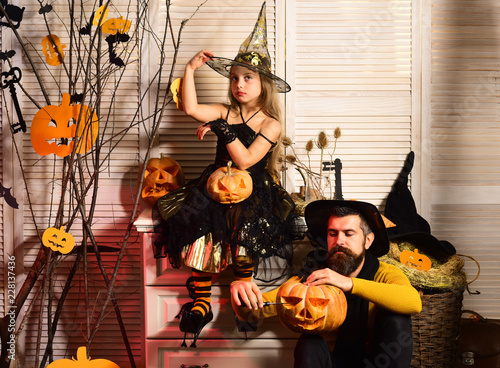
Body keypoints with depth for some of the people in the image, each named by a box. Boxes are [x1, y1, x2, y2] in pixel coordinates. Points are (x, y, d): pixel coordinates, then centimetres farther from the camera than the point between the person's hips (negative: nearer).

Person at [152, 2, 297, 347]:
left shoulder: (271, 124, -4)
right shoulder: (225, 113, 8)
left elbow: (245, 161, -16)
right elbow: (190, 108, -8)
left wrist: (224, 130, -17)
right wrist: (191, 69, -8)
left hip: (252, 193, -3)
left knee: (244, 237, -30)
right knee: (199, 233, -23)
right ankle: (201, 302, -5)